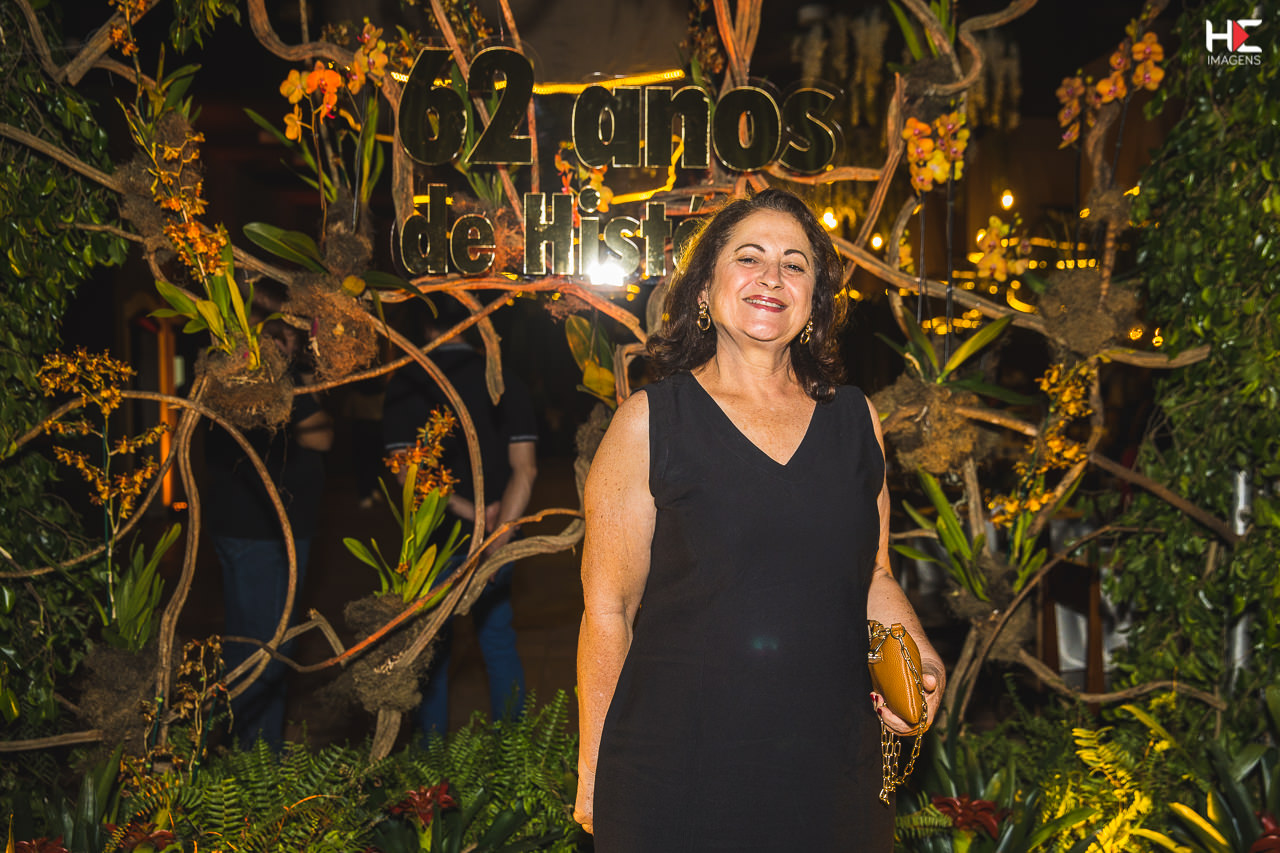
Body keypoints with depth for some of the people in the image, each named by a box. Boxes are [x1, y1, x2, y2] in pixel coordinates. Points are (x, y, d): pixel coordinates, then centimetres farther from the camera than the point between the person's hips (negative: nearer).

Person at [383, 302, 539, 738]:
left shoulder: (406, 382, -7)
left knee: (431, 648, 10)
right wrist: (498, 536, -13)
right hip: (495, 537, 2)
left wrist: (472, 514, -11)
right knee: (499, 643, 12)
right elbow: (525, 467, -8)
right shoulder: (506, 380, -1)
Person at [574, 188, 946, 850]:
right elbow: (608, 608, -4)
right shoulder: (650, 423, -4)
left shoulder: (855, 419, 8)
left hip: (832, 771, 4)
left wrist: (917, 654, -1)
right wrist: (591, 772, -4)